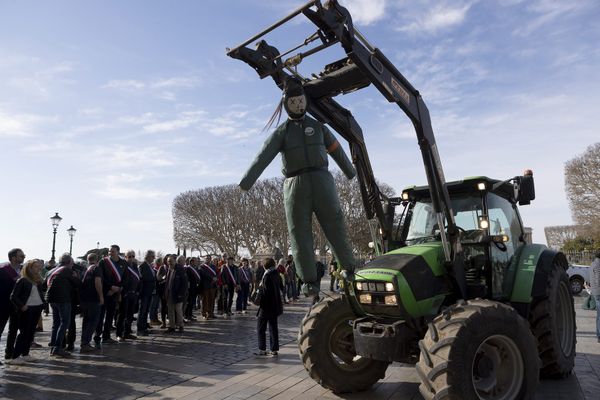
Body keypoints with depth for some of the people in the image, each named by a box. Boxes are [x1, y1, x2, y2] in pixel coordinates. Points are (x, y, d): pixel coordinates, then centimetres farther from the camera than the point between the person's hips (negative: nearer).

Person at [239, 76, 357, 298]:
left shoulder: (318, 126, 16)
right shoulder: (282, 132, 8)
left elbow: (336, 150, 27)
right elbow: (263, 157, -7)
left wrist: (350, 172, 37)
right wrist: (246, 182, -20)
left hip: (321, 181, 1)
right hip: (295, 185, -1)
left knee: (336, 227, 1)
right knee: (300, 234, -2)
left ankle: (350, 270, 10)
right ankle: (309, 282, 1)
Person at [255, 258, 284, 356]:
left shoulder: (267, 276, -18)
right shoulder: (276, 274, 4)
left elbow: (266, 291, -21)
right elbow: (281, 288, 13)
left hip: (267, 306, -7)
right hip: (275, 306, 8)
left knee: (261, 328, 5)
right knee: (273, 327, 14)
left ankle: (262, 349, 6)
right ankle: (274, 349, 17)